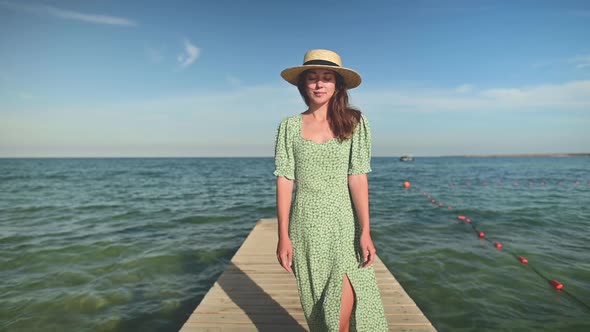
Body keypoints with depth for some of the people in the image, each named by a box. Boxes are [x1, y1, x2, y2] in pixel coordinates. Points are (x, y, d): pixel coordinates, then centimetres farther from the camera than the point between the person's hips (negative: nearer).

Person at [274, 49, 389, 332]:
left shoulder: (354, 122, -2)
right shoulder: (290, 126, 1)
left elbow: (358, 178, -6)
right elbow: (284, 181, -2)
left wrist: (365, 231, -11)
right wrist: (283, 236, -4)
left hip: (344, 224, -1)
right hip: (306, 226, 2)